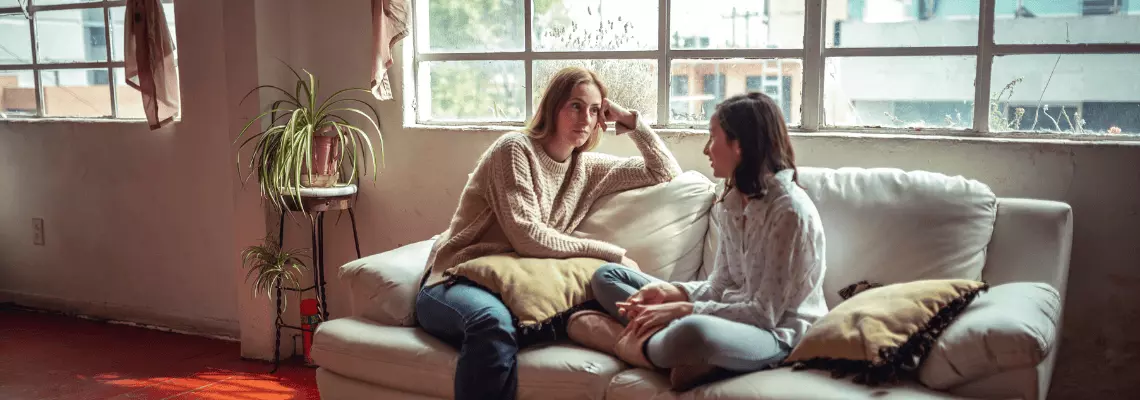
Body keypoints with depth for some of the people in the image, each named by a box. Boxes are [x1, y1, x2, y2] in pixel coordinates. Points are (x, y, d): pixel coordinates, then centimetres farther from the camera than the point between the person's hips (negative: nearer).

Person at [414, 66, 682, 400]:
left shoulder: (588, 167, 10)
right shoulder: (515, 149, -8)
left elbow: (666, 172, 16)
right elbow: (527, 237, -19)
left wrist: (631, 121, 5)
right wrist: (609, 253, -16)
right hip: (456, 282, -5)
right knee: (493, 320, -43)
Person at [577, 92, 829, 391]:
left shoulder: (790, 210, -19)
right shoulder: (732, 200, 6)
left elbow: (765, 313, -20)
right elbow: (721, 287, 8)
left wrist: (684, 311, -23)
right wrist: (671, 292, -9)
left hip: (780, 334, -8)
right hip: (733, 318, 9)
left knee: (692, 331, -43)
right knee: (607, 276, 6)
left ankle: (630, 345, -8)